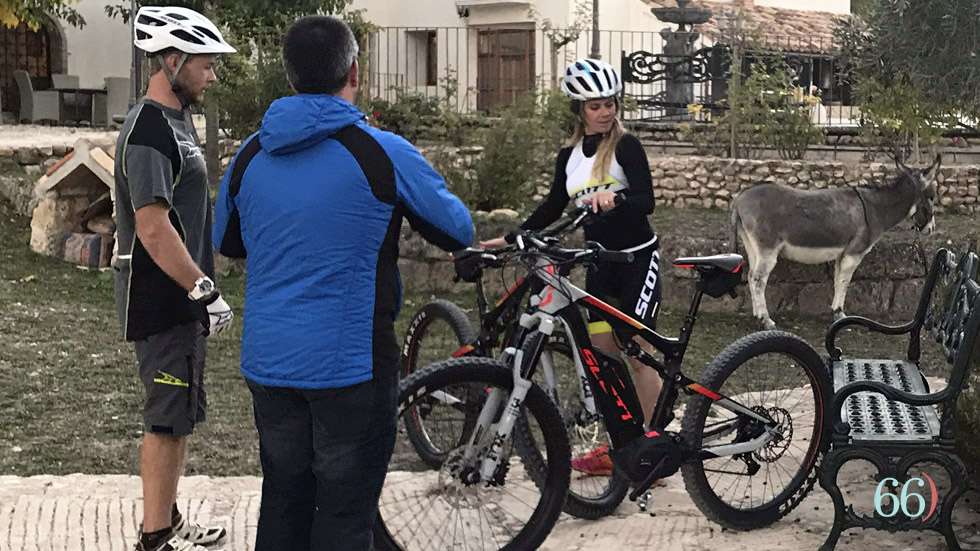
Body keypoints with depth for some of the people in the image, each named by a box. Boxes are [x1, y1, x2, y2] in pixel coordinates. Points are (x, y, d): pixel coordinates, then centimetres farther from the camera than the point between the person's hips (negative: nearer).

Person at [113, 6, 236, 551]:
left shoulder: (176, 121, 14)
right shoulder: (150, 130, -18)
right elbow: (152, 227, -25)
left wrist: (201, 289, 21)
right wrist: (206, 292, -22)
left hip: (180, 300, 10)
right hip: (163, 301, -10)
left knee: (178, 415, 17)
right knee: (170, 418, -3)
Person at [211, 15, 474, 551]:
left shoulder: (250, 155, 3)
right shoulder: (381, 152, -12)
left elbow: (226, 243, 18)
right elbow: (459, 231, -1)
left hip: (268, 363, 5)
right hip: (351, 366, -5)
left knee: (282, 501, 17)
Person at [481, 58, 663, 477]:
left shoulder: (625, 146, -9)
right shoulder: (569, 156, 8)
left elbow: (647, 201, -19)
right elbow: (551, 209, 17)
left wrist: (616, 198, -39)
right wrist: (509, 239, 12)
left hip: (637, 258, -6)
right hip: (600, 263, 6)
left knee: (638, 354, -8)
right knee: (601, 356, 5)